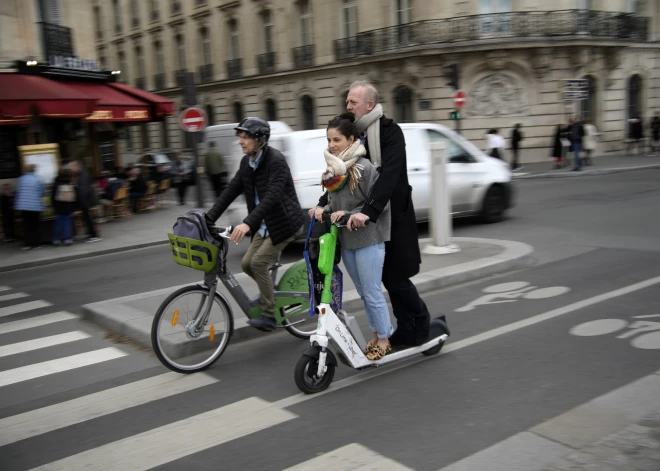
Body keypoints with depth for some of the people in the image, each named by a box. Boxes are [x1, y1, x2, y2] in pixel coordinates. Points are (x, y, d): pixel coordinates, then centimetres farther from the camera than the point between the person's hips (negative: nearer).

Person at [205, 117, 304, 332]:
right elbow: (230, 191, 4)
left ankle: (269, 315, -1)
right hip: (266, 224, 8)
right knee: (247, 263, 3)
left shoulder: (276, 160, -22)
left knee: (258, 262, -13)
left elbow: (272, 196, -33)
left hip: (285, 223, -8)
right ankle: (273, 293, 25)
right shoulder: (246, 162, 4)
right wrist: (208, 219, -4)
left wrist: (248, 223, -42)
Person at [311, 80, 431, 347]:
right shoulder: (354, 135, 6)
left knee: (395, 277, -2)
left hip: (392, 217, -7)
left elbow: (389, 175, -31)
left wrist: (368, 211, -43)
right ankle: (406, 330, 25)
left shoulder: (390, 132, -17)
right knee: (388, 277, 11)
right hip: (370, 217, 7)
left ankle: (421, 322, 22)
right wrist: (323, 204, -10)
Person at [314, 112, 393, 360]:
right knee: (363, 292, 17)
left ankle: (384, 339, 18)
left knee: (372, 292, 1)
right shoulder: (333, 169, 5)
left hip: (368, 239, -7)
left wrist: (349, 214, -21)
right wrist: (324, 209, -7)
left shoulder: (364, 168, -16)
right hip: (346, 239, 7)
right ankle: (378, 333, 32)